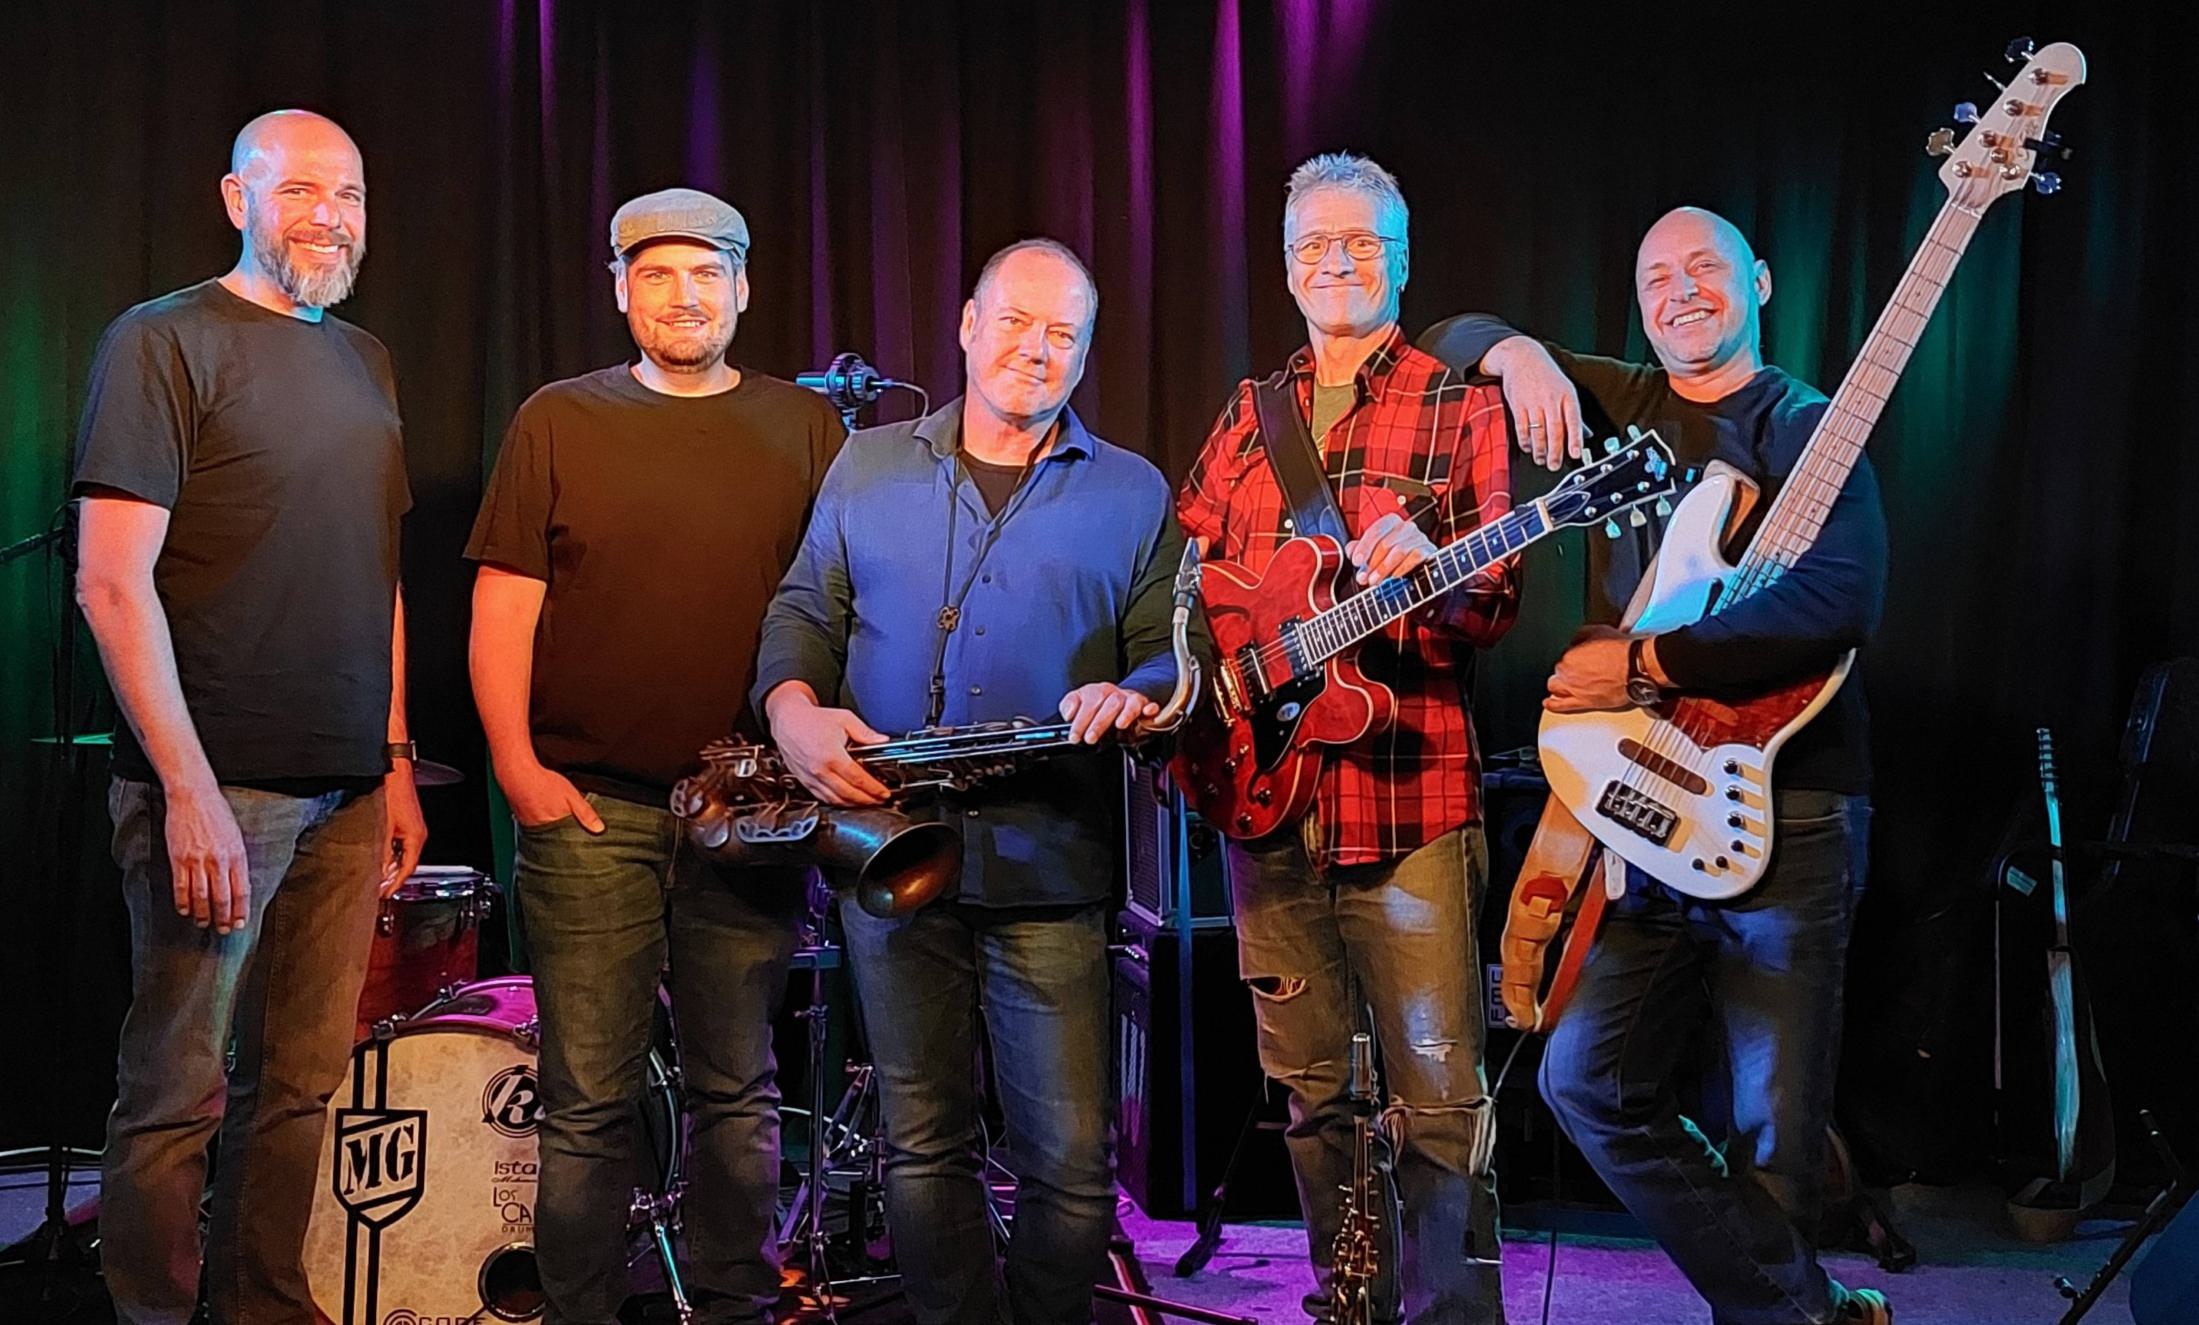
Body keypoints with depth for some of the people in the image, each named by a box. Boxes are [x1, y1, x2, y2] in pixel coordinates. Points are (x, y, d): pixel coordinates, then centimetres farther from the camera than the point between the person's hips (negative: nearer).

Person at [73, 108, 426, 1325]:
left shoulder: (364, 364, 16)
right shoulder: (165, 342, -5)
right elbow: (112, 581, -13)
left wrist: (396, 761, 14)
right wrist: (189, 788, -18)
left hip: (347, 793, 6)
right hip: (216, 788, -6)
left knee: (302, 1084, 11)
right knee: (177, 1092, 1)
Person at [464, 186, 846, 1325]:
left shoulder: (804, 429, 10)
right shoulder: (558, 422, 6)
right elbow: (504, 604, 3)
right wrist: (516, 763, -6)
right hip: (587, 805, -1)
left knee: (738, 1089, 9)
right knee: (588, 1095, 1)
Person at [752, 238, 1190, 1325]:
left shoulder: (1133, 494, 7)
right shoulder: (866, 467, 12)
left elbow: (1172, 656, 5)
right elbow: (803, 609, 13)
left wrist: (1134, 696, -18)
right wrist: (793, 706, -7)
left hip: (1048, 867, -1)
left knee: (1071, 1160, -2)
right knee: (923, 1143, 8)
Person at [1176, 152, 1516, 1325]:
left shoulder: (1459, 408, 2)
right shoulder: (1248, 416, 16)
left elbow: (1495, 602, -6)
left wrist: (1432, 569, -27)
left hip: (1409, 799, -5)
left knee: (1437, 1093, -6)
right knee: (1309, 1090, 12)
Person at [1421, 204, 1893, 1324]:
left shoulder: (1807, 426, -3)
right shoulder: (1616, 405, 14)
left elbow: (1841, 601, -20)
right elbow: (1450, 340, 20)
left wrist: (1643, 663, -19)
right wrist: (1517, 351, -3)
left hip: (1783, 818, -6)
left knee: (1772, 1133, -1)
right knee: (1587, 1081, 3)